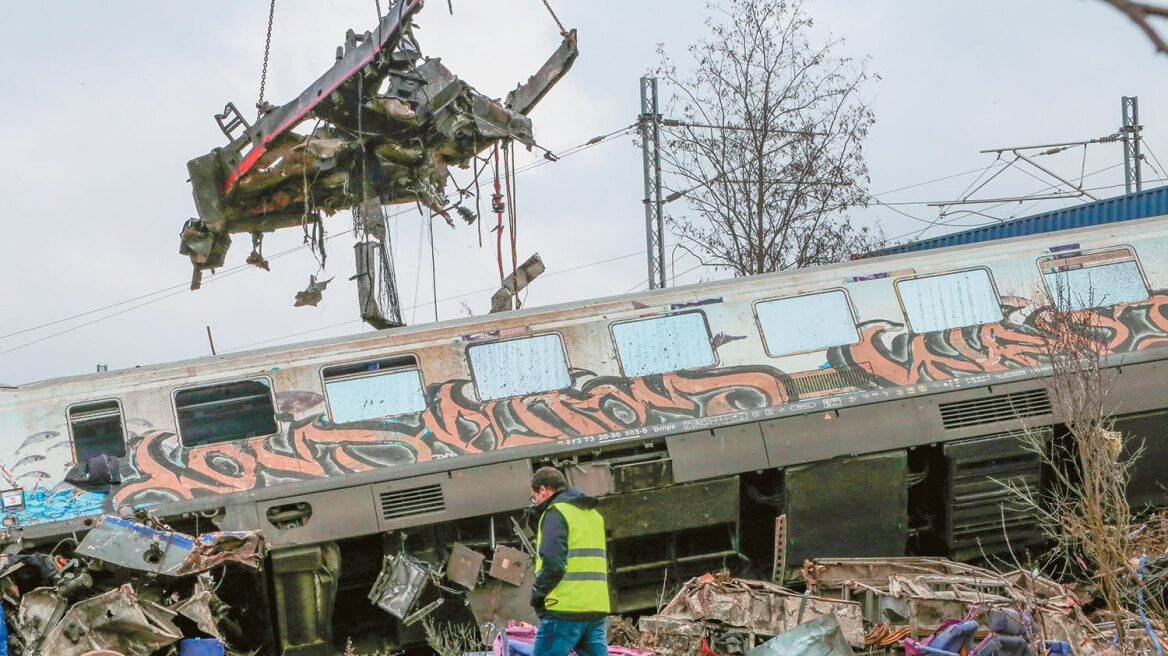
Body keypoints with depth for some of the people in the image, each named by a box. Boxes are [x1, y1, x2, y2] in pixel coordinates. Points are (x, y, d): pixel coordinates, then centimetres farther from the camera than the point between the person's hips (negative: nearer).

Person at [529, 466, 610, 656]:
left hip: (565, 611, -8)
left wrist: (537, 595, -7)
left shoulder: (555, 513, -7)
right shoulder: (594, 514, 21)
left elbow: (553, 565, -19)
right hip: (596, 610, 8)